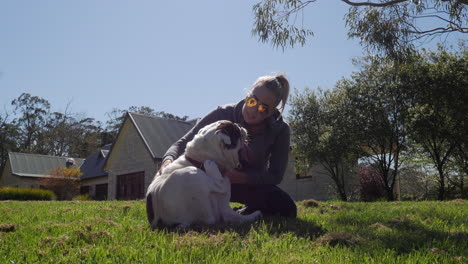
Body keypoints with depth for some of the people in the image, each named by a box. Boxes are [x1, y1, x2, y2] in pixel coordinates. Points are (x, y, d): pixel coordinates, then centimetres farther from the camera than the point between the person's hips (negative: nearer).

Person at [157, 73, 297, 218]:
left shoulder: (280, 130, -21)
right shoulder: (223, 114, -24)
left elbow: (274, 176, -22)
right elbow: (183, 143, -20)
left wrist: (237, 177, -39)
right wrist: (168, 161, -44)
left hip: (252, 184, 1)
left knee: (287, 209, -26)